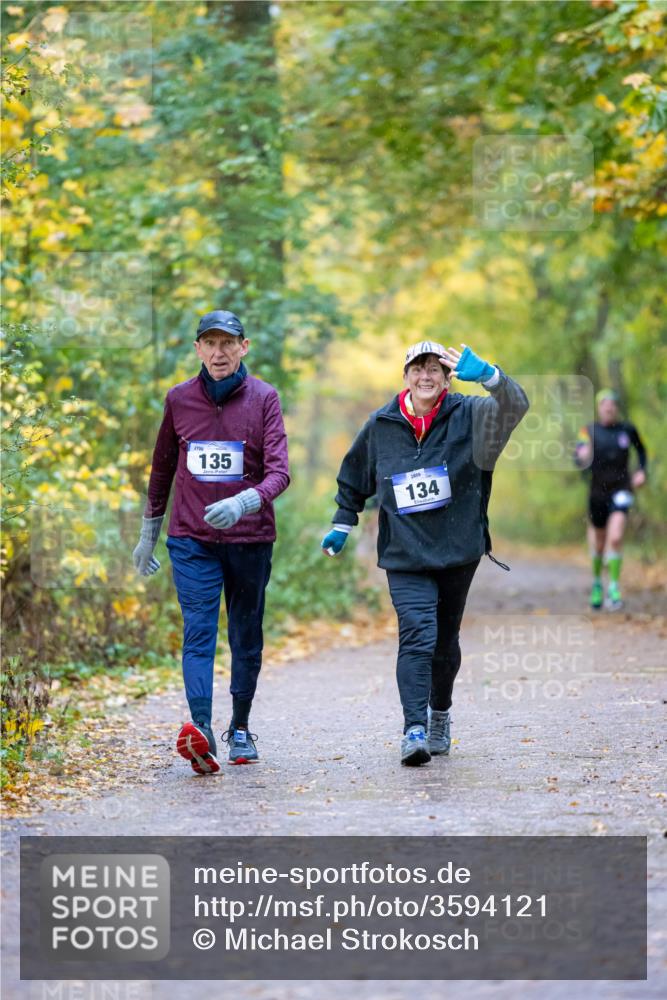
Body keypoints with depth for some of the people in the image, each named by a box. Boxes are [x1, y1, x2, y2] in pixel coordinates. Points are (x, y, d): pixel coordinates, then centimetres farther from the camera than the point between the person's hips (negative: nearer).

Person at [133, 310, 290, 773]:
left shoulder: (264, 398, -4)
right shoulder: (179, 400, 4)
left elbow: (279, 472, -13)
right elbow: (163, 468, 15)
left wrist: (242, 503, -32)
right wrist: (149, 533, 18)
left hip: (250, 538, 0)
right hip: (191, 539, 0)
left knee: (246, 636, 11)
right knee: (198, 632, -14)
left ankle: (240, 728, 28)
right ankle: (201, 730, -27)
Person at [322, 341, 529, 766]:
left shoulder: (469, 416, -2)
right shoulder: (380, 426, 4)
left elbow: (514, 407, -23)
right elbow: (353, 477, 21)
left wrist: (488, 375, -41)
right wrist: (342, 525, 20)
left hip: (458, 553, 1)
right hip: (404, 555, -1)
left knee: (445, 642, 14)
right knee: (417, 637, -18)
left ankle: (440, 715, 37)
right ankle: (414, 729, -23)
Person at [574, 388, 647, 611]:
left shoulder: (627, 429, -1)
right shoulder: (589, 431, -5)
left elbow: (641, 449, 19)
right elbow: (579, 461, -12)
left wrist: (642, 471, 6)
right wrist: (583, 457, -34)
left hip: (621, 491, -1)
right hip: (597, 492, 1)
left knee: (615, 538, -20)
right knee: (598, 545, 12)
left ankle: (614, 587, -12)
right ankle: (597, 581, 37)